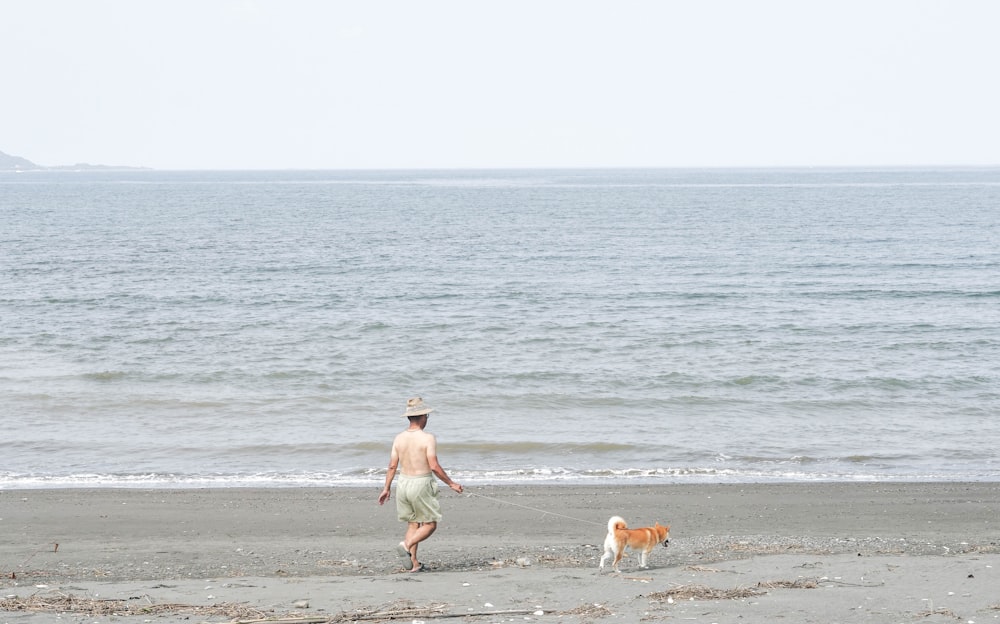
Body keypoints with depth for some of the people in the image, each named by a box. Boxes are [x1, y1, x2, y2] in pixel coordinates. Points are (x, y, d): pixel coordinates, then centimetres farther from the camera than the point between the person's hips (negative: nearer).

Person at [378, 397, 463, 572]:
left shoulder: (399, 438, 2)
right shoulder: (428, 438, -14)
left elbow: (392, 466, 4)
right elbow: (434, 466, -17)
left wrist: (386, 489, 13)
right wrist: (451, 483, -7)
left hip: (404, 483, 6)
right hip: (421, 485, -6)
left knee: (413, 523, 16)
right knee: (430, 524, 7)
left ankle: (414, 563, 11)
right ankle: (407, 544, -17)